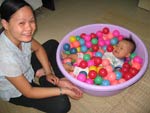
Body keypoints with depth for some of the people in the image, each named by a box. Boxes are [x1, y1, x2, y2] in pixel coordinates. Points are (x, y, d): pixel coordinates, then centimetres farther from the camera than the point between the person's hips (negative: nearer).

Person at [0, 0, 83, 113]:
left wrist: (48, 73, -8)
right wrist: (63, 91, -25)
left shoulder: (19, 35, -22)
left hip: (27, 69, 7)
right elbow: (28, 92, -29)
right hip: (16, 92, -6)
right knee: (62, 104, -20)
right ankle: (45, 82, 5)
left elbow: (38, 48, 1)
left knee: (52, 44, 6)